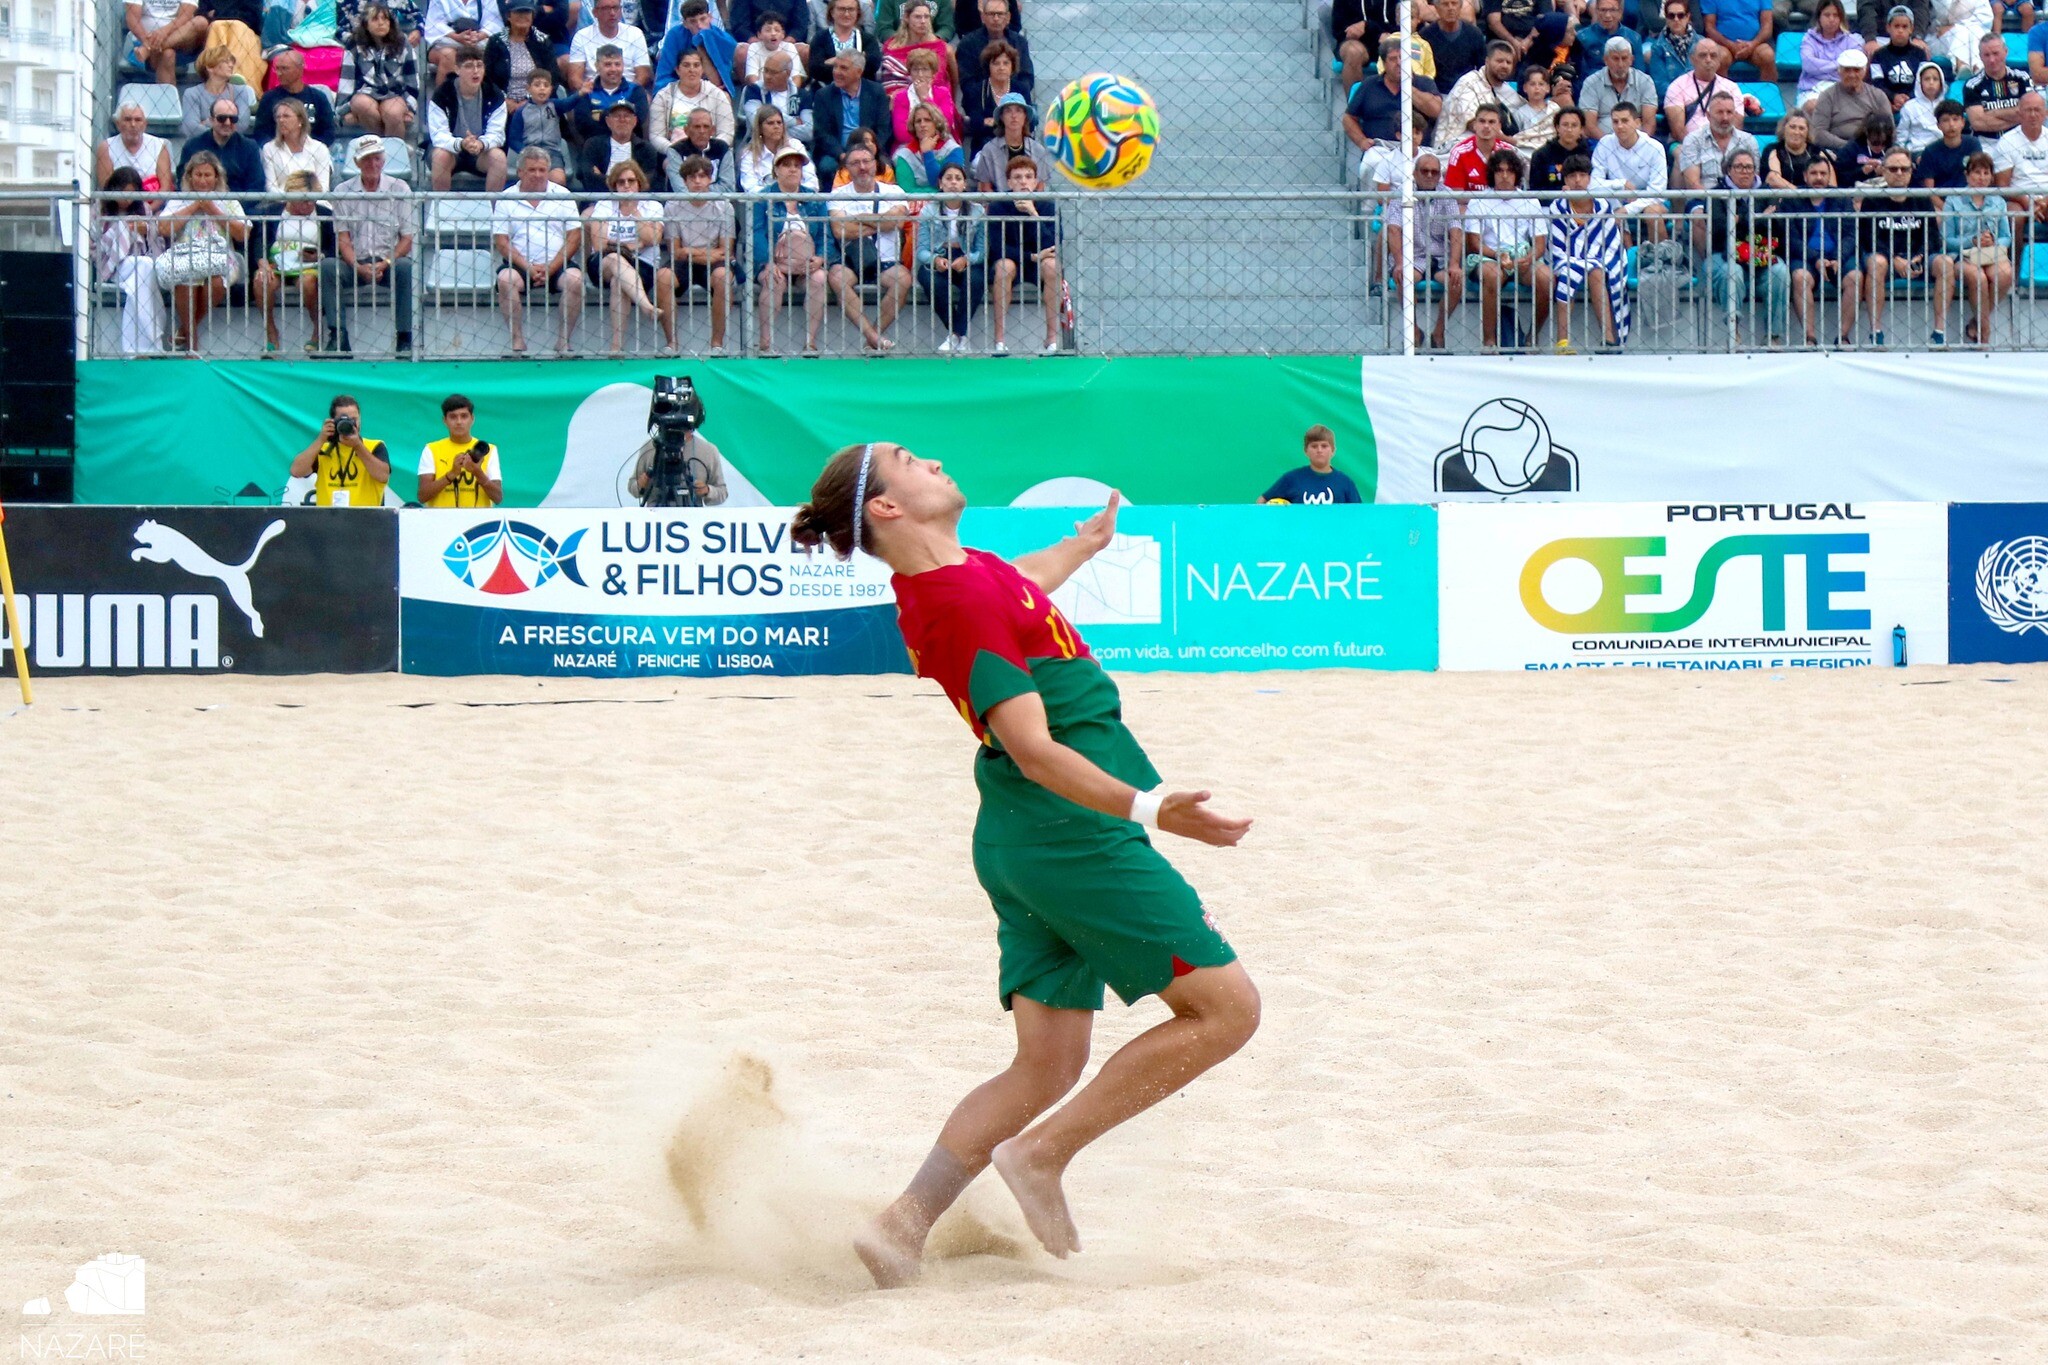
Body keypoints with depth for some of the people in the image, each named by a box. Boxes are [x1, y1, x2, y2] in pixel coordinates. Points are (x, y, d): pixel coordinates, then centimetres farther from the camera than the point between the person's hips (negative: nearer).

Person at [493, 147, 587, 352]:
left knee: (574, 278, -30)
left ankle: (563, 342, -21)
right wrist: (528, 268, -13)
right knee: (505, 278, -32)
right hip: (521, 264, 0)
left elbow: (574, 237, 3)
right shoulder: (507, 199, 9)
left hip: (557, 264, 0)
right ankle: (518, 342, -25)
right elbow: (501, 241, 1)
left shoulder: (562, 195, 10)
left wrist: (551, 268, -10)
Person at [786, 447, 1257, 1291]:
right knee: (1226, 1008, -4)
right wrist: (1142, 807, -36)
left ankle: (904, 1225, 2)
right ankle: (1043, 1155, -4)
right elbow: (1033, 748, -26)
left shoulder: (957, 575, 9)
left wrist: (1085, 545, 53)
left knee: (1046, 1066, 9)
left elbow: (1017, 592, 35)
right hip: (1074, 834, -10)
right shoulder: (960, 601, -20)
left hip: (1025, 843, 10)